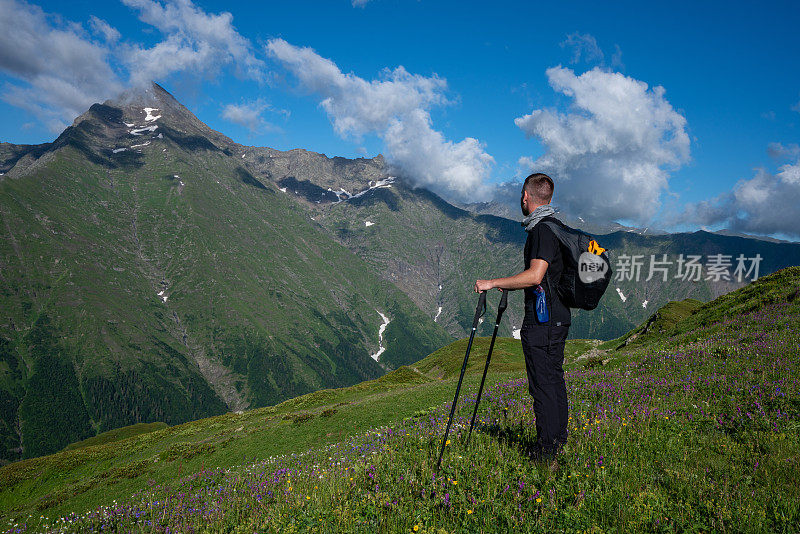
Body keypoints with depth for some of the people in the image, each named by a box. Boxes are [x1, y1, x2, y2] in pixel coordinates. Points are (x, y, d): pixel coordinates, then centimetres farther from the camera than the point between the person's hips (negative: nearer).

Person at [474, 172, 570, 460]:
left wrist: (492, 283, -22)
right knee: (554, 379, 17)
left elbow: (534, 276, -27)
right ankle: (559, 439, 27)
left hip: (542, 321, -10)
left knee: (543, 383, -3)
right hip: (559, 316, 10)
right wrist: (510, 287, 27)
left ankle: (546, 450, 5)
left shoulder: (542, 230, -17)